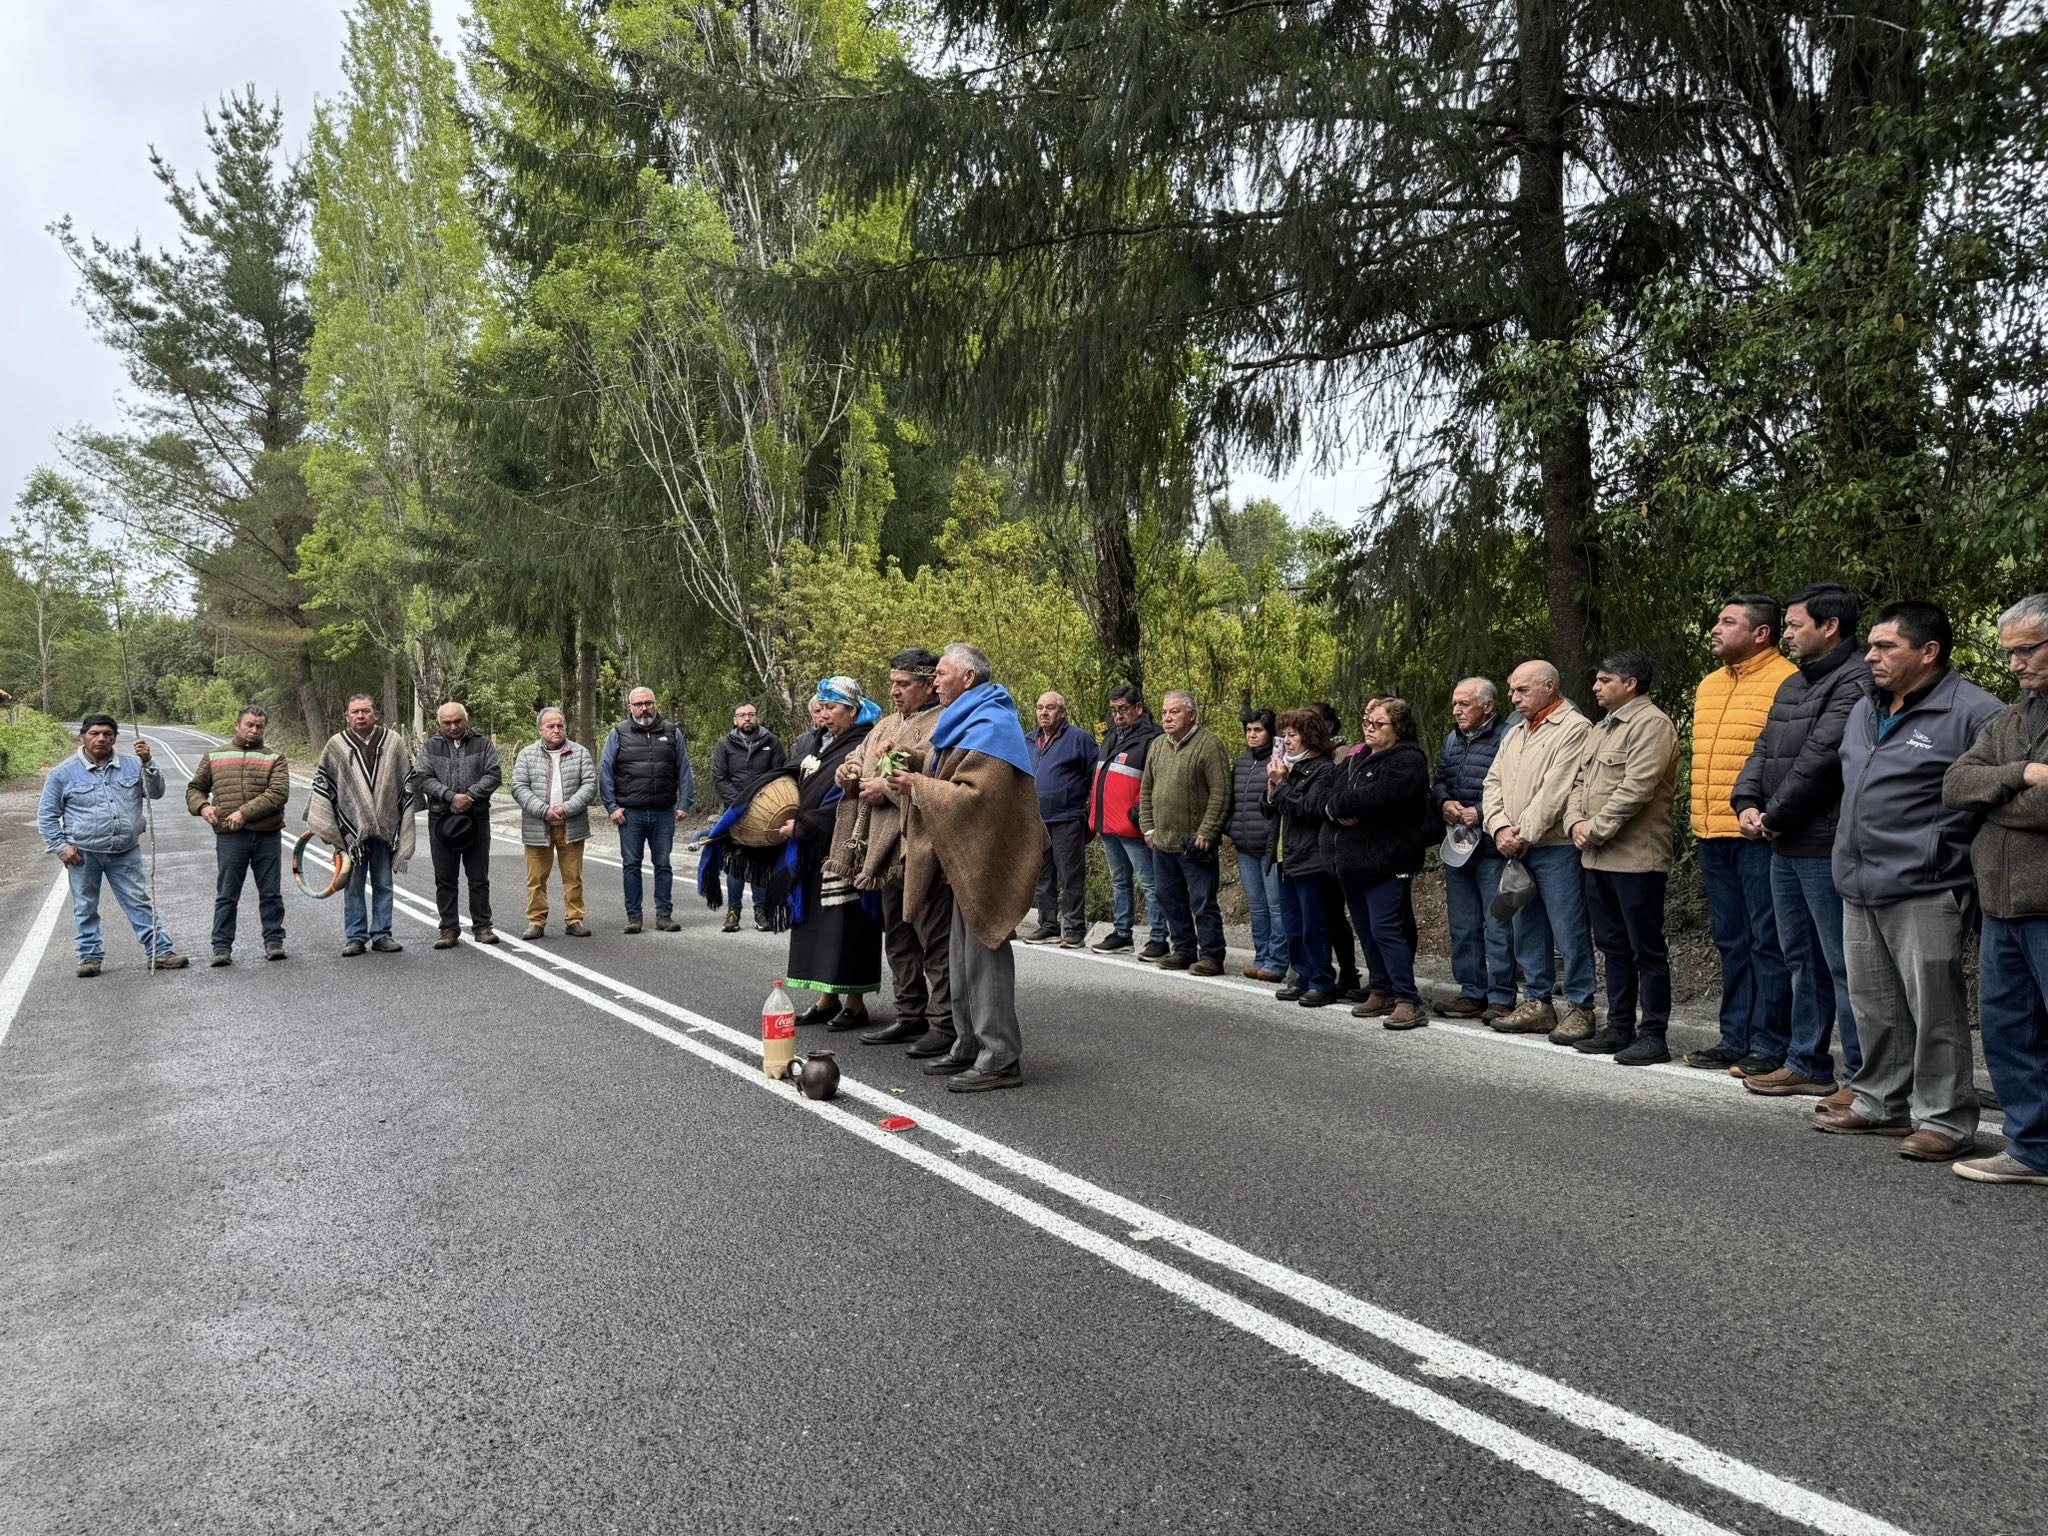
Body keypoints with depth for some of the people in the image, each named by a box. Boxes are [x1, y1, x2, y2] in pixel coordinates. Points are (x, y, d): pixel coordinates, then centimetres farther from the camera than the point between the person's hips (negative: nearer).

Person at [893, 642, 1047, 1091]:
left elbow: (975, 795, -24)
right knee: (965, 957, 15)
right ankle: (971, 1047, 24)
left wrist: (919, 786, -15)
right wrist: (916, 779, 6)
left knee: (984, 955, -7)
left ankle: (1000, 1058, -1)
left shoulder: (989, 727, -15)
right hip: (967, 858, 11)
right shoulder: (969, 721, 18)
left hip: (985, 858, -11)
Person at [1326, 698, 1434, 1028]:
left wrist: (1340, 804, -7)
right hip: (1354, 859, 9)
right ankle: (1380, 992, 23)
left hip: (1387, 860, -8)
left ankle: (1408, 1001, -11)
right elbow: (1330, 800, 9)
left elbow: (1379, 797, -22)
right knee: (1366, 930, 13)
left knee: (1385, 929, -13)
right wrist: (1342, 813, -14)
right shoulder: (1355, 760, 19)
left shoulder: (1408, 760, -8)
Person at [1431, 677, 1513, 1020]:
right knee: (1463, 926, 13)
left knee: (1497, 926, -3)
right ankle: (1472, 993, 22)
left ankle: (1501, 998, 4)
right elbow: (1437, 781, 21)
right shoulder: (1452, 740, 16)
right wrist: (1444, 802, 1)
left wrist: (1481, 812, -20)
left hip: (1492, 847, -8)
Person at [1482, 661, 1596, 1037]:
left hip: (1556, 847, -8)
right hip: (1516, 850, 8)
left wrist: (1524, 835, -14)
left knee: (1569, 931, -4)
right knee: (1527, 929, 12)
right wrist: (1500, 828, -4)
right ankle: (1537, 1003, 21)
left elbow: (1554, 791, -15)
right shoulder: (1514, 734, 19)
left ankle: (1580, 1007, 5)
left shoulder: (1574, 728, -8)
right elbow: (1493, 784, 13)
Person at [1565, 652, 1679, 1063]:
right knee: (1614, 947, 15)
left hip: (1635, 858, -9)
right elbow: (1580, 780, 20)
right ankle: (1619, 1028, 23)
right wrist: (1576, 821, 1)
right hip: (1598, 858, 9)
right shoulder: (1601, 728, 20)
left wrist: (1597, 828, -15)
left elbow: (1636, 787, -20)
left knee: (1647, 950, -2)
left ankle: (1654, 1035, 3)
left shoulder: (1651, 724, -11)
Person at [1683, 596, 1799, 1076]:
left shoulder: (1786, 682, -9)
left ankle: (1769, 1045, 5)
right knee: (1731, 942, 14)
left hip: (1759, 834, -8)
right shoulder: (1709, 685, 18)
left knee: (1767, 942, -2)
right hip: (1712, 835, 8)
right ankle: (1735, 1038, 21)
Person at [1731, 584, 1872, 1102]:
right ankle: (1807, 1064, 26)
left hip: (1825, 847, -10)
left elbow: (1820, 759, -19)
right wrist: (1747, 803, -1)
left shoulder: (1856, 683, -13)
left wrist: (1774, 817, -12)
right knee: (1801, 960, 16)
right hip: (1786, 846, 10)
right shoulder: (1794, 685, 18)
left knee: (1842, 963, -4)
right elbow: (1764, 751, 16)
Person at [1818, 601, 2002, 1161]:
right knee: (1874, 1006, 16)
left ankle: (1945, 1119, 9)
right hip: (1859, 885, 8)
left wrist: (1940, 847, -13)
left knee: (1934, 1009, -2)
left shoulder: (1971, 712, -11)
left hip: (1923, 890, -8)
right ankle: (1881, 1103, 28)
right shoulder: (1866, 708, 16)